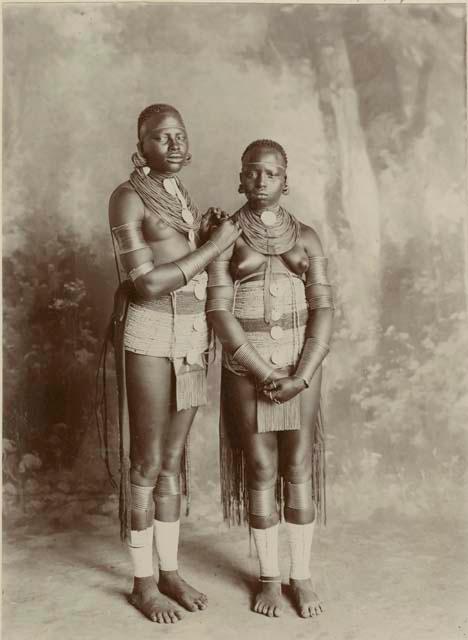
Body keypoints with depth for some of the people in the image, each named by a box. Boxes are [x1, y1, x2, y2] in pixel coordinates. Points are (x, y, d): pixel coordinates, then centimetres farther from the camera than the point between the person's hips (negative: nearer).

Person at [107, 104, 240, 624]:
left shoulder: (181, 199, 15)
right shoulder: (126, 198, -10)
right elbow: (145, 284, -18)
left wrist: (207, 239, 4)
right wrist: (213, 247, -14)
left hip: (190, 337, 7)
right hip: (149, 336, -7)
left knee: (173, 459, 13)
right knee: (147, 465, 2)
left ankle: (170, 572, 27)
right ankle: (143, 583, 19)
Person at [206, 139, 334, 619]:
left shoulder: (306, 237, 5)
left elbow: (322, 309, -1)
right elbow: (218, 311, -9)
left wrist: (301, 375, -14)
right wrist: (264, 373, -16)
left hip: (301, 364, 2)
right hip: (248, 365, -1)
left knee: (299, 468, 6)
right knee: (260, 470, 4)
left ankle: (302, 576, 20)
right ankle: (269, 576, 20)